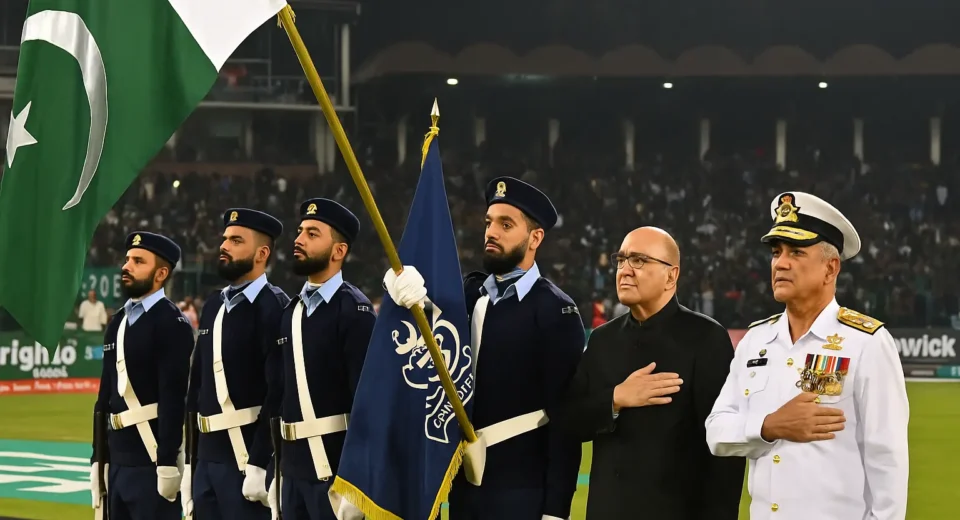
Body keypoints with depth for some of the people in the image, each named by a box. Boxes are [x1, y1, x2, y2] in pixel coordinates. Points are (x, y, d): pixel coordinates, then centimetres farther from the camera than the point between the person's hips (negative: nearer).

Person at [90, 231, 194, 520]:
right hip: (118, 460, 8)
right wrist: (99, 459, 15)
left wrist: (167, 463, -22)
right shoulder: (118, 322, 16)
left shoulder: (172, 323, -10)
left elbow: (174, 397, -17)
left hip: (153, 457, -8)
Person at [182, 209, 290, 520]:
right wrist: (190, 464, 15)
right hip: (208, 459, 8)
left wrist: (260, 465, -21)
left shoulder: (273, 307, -9)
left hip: (248, 458, -8)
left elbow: (279, 392, -16)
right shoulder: (212, 307, 16)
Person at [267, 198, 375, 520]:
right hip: (293, 469, 8)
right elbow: (279, 391, 15)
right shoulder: (292, 312, 13)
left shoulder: (354, 310, -10)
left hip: (336, 466, -7)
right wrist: (275, 471, 12)